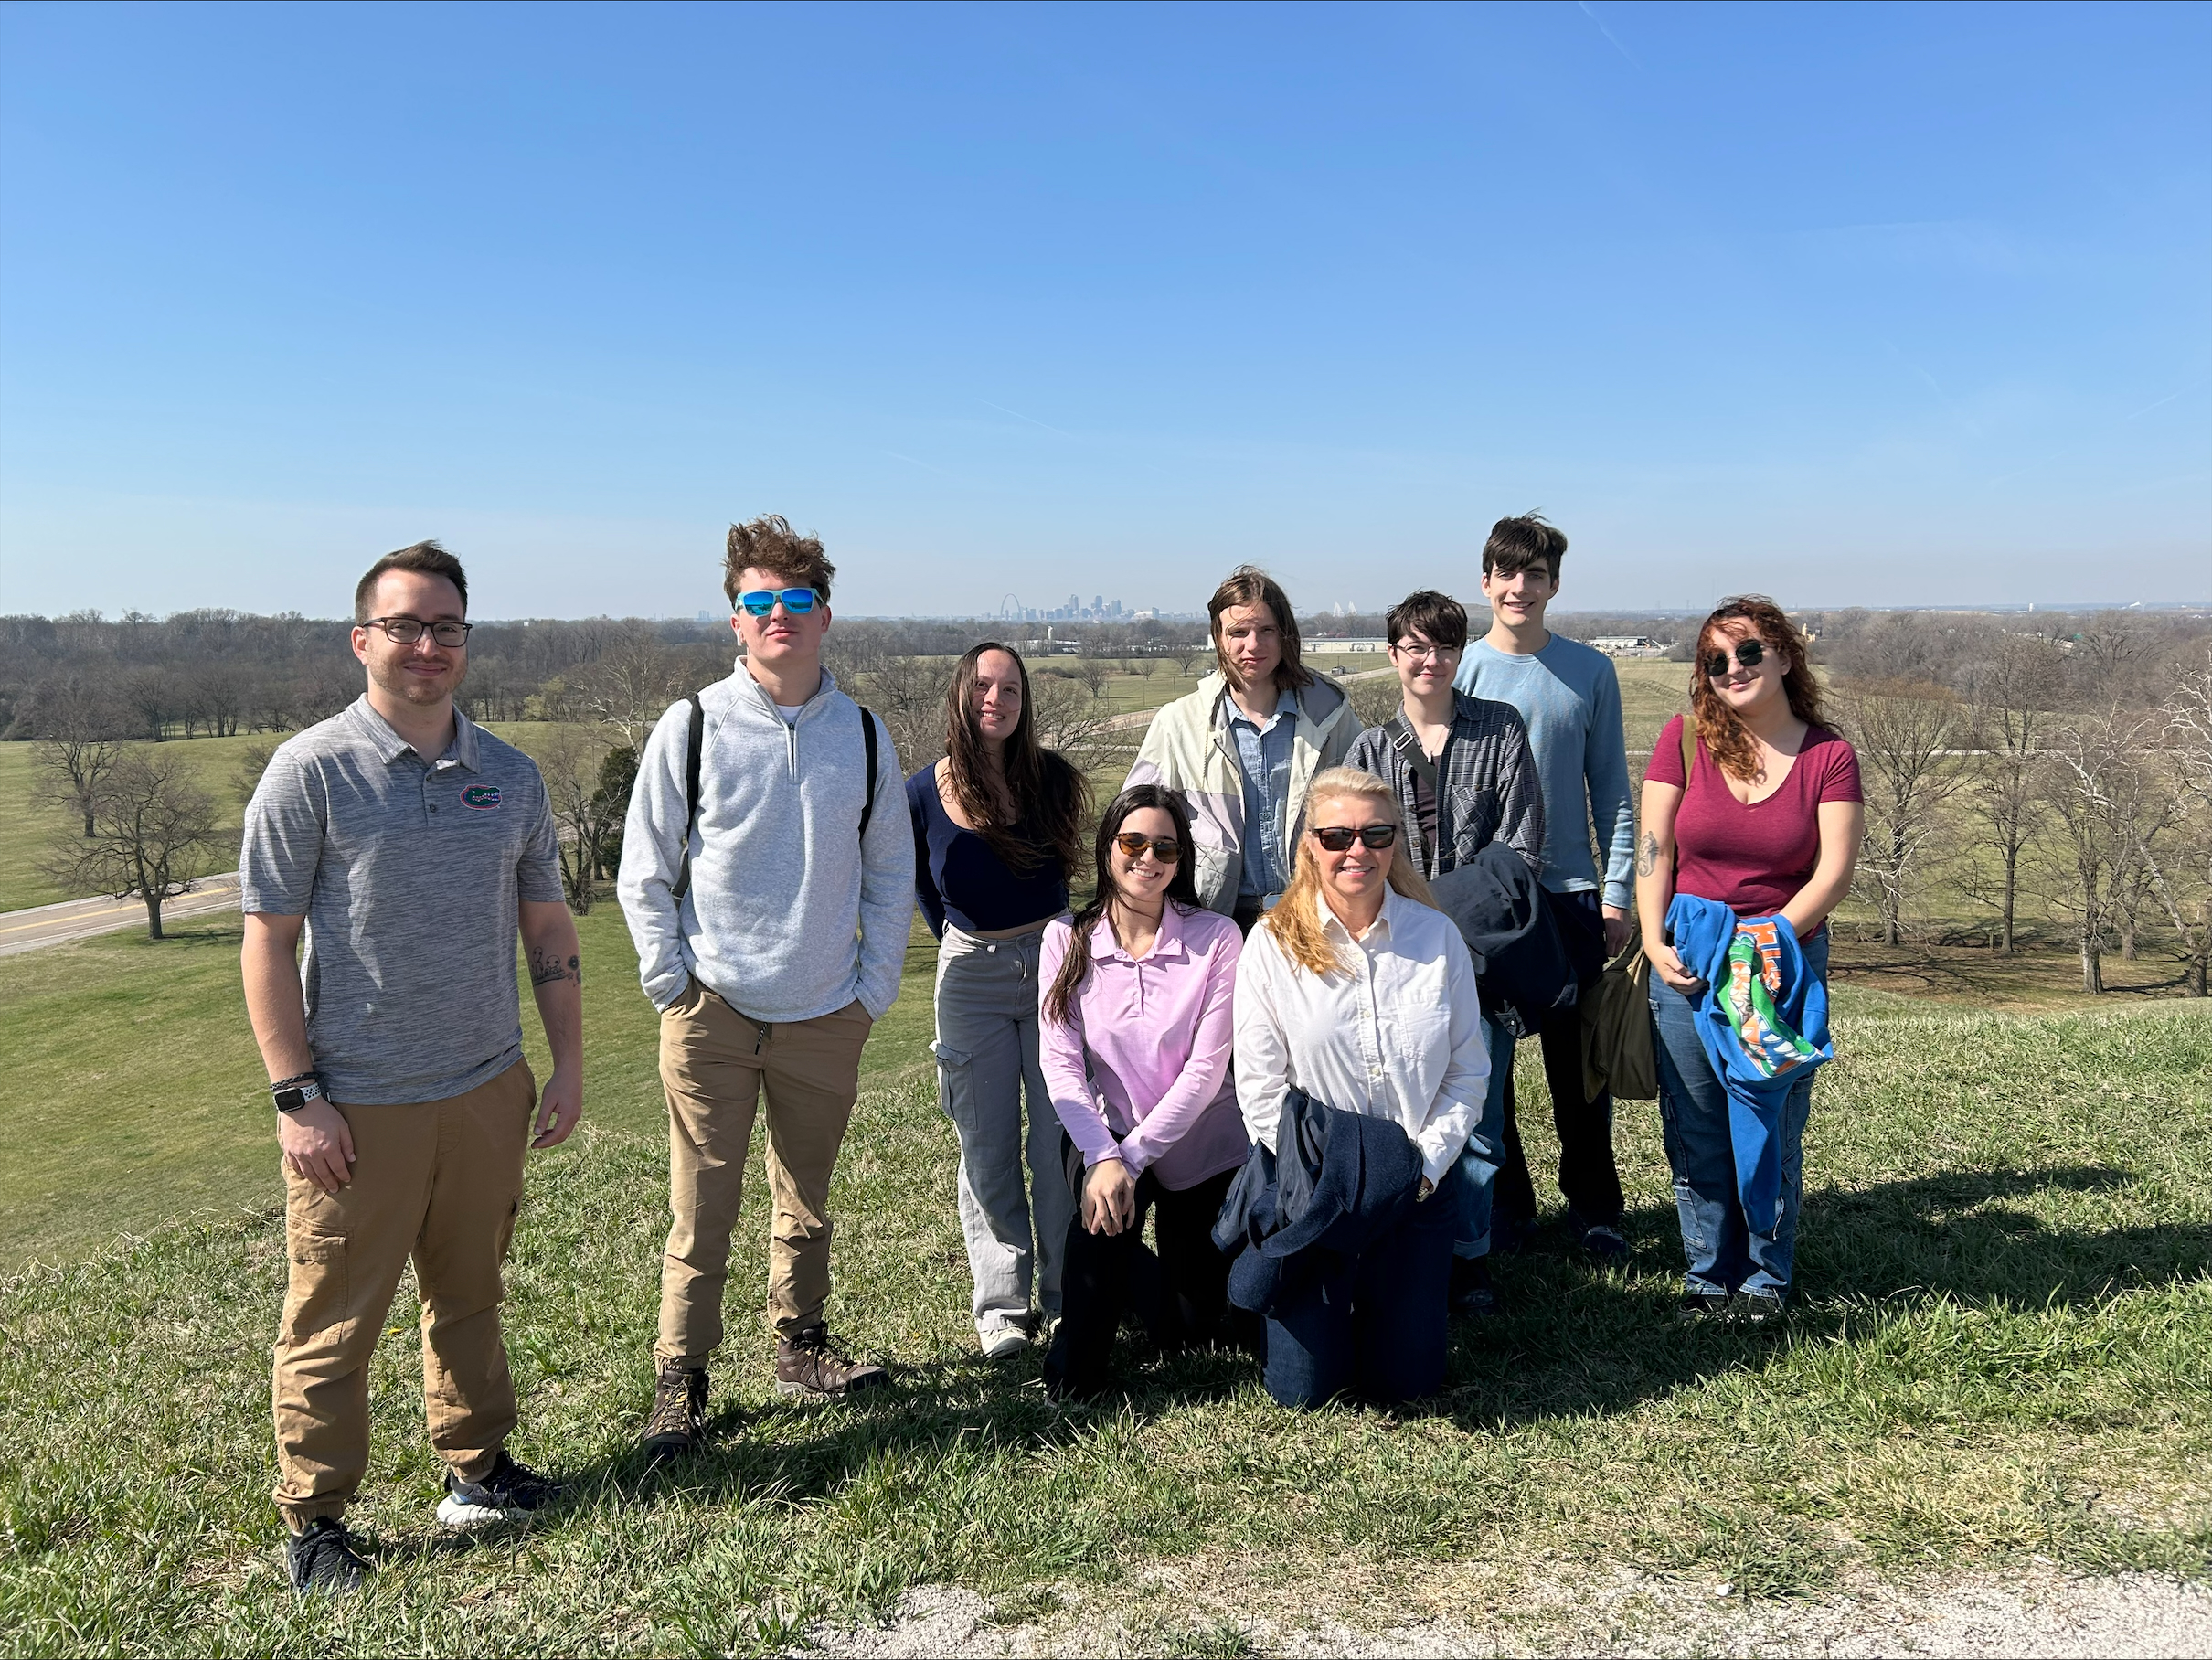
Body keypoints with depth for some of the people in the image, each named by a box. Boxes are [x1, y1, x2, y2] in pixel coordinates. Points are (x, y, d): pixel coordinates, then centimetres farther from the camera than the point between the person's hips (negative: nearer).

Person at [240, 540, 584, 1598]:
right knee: (332, 1321, 8)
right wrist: (296, 1096, -11)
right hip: (358, 1108, -4)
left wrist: (568, 1064, 8)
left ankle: (476, 1466, 35)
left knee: (469, 1295, 18)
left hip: (488, 1091, 4)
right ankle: (315, 1521, 24)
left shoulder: (509, 777, 5)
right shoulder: (310, 771, -8)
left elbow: (547, 926, 11)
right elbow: (268, 942, -8)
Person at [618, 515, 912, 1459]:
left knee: (806, 1201, 15)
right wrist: (673, 990, -5)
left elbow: (890, 874, 9)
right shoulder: (692, 728, -5)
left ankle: (801, 1347, 32)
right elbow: (644, 877, 0)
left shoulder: (863, 735, 2)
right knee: (702, 1210, 1)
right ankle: (679, 1384, 15)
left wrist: (873, 990, 4)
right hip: (713, 1015, -2)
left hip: (825, 1018, 3)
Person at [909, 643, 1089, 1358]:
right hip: (971, 974, 0)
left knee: (1059, 1141, 3)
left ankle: (1067, 1297, 15)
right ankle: (1000, 1306, 12)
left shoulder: (1052, 778, -4)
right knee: (987, 1149, 3)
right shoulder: (924, 794, -5)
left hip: (1053, 961, 0)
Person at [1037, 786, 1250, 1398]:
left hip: (1201, 1145, 0)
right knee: (1099, 1225, -32)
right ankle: (1074, 1369, -3)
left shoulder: (1216, 937, -13)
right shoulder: (1068, 940, -6)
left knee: (1194, 1323, 7)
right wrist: (1102, 1158, -25)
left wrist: (1131, 1157, -21)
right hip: (1107, 1137, 0)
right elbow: (1060, 1063, -11)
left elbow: (1207, 1067, -16)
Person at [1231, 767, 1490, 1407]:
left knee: (1406, 1382, 6)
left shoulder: (1437, 937, -2)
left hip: (1419, 1184, 2)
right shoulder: (1273, 944, -7)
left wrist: (1426, 1163, -10)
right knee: (1304, 1389, 2)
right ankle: (1322, 1303, 34)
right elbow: (1259, 1089, -8)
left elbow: (1468, 1071, 1)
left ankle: (1395, 1297, 38)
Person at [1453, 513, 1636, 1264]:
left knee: (1581, 1061, 6)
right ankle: (1505, 1203, 21)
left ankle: (1593, 1207, 21)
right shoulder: (1459, 669, 1)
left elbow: (1611, 789, 7)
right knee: (1484, 1060, 6)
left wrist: (1617, 891, 1)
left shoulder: (1591, 672, 4)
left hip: (1570, 892, 1)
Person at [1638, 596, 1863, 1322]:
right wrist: (1655, 941, -13)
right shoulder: (1685, 739, 2)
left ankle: (1766, 1281, 19)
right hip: (1686, 963, 1)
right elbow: (1653, 848, -1)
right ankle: (1709, 1276, 19)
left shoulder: (1829, 757, -1)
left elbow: (1834, 874, -8)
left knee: (1774, 1129, 4)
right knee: (1695, 1131, 5)